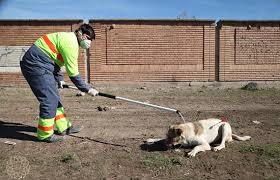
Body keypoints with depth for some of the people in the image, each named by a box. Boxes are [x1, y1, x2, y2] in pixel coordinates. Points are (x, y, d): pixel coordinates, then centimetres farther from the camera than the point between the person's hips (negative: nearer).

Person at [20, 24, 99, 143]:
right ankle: (45, 134, 3)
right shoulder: (71, 43, -17)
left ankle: (63, 127, 23)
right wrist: (87, 89, -12)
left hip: (40, 65, 11)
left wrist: (59, 79, 15)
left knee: (54, 98, 14)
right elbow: (73, 74, -19)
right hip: (36, 66, -11)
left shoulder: (67, 38, 16)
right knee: (49, 100, -9)